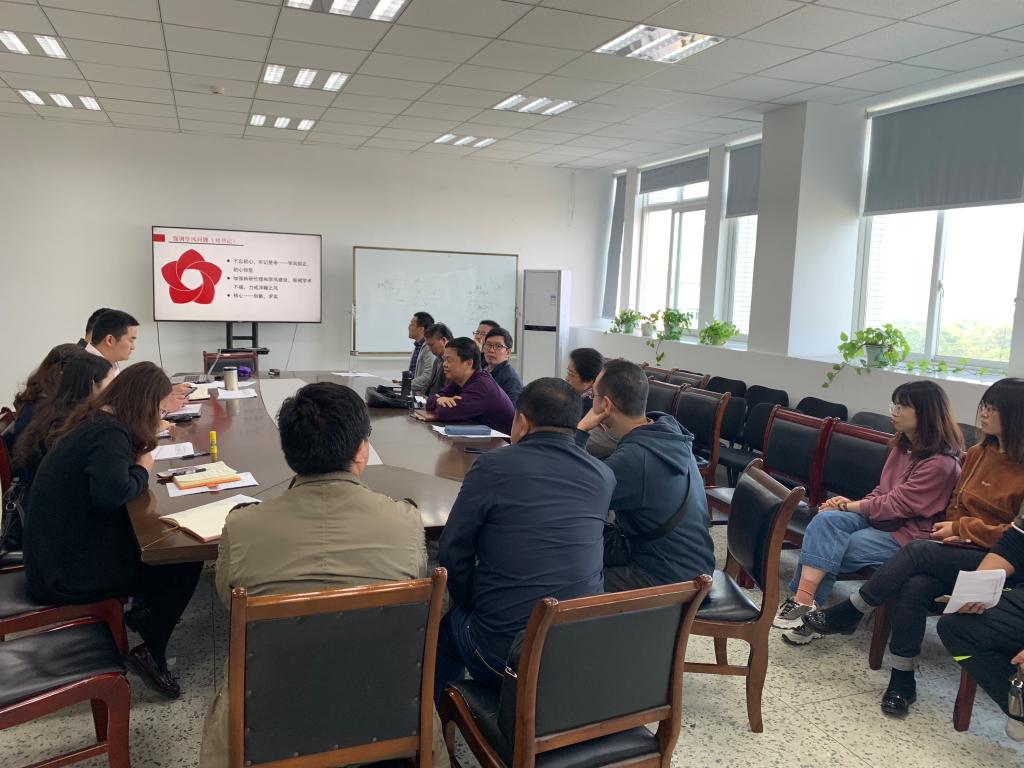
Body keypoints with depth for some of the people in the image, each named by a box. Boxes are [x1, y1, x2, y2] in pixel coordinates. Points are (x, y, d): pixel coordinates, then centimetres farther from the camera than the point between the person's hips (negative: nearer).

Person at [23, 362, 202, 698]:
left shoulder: (93, 418, 6)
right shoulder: (110, 434, -23)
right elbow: (112, 493, -39)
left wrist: (139, 455, 4)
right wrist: (142, 470, -19)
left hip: (57, 551, 10)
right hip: (68, 571, -9)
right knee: (186, 560, -4)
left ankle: (144, 611, 22)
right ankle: (151, 653, 6)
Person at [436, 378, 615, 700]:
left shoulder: (492, 467, -12)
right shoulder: (604, 477, 0)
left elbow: (453, 551, -5)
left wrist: (472, 605, 11)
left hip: (504, 657, -4)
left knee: (449, 622, 27)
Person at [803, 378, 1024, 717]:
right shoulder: (978, 453, 11)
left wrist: (962, 528, -12)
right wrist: (953, 530, -2)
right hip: (961, 550, 6)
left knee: (916, 552, -28)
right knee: (915, 586, -25)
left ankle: (845, 615, -12)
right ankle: (902, 681, -17)